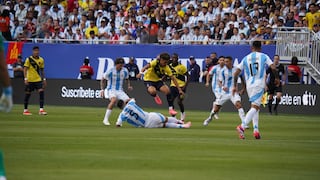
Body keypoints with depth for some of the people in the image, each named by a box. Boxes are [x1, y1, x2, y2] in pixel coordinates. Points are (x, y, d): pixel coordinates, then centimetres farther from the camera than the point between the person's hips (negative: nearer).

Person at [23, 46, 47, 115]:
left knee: (41, 92, -13)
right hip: (30, 80, -3)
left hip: (38, 79, 3)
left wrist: (44, 79, 11)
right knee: (28, 94, 4)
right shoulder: (29, 59, -8)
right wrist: (25, 78, -18)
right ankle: (25, 110, 16)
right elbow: (25, 69, -9)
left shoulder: (41, 60, 5)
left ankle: (41, 109, -12)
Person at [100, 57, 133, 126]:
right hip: (111, 90, -5)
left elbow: (127, 79, 21)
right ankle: (106, 119, -30)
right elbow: (103, 80, 2)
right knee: (114, 100, -36)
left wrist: (129, 86, 2)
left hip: (120, 91, 5)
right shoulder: (110, 71, -11)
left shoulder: (125, 71, 1)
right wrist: (102, 89, -6)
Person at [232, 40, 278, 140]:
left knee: (255, 107, 18)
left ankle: (256, 130, 8)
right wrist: (277, 78, 11)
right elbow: (273, 68, -6)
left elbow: (236, 73, 7)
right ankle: (242, 126, -31)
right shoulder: (264, 57, 4)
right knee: (255, 107, -11)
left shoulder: (246, 58, 11)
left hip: (249, 85, 4)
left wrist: (235, 86, 14)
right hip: (259, 85, -4)